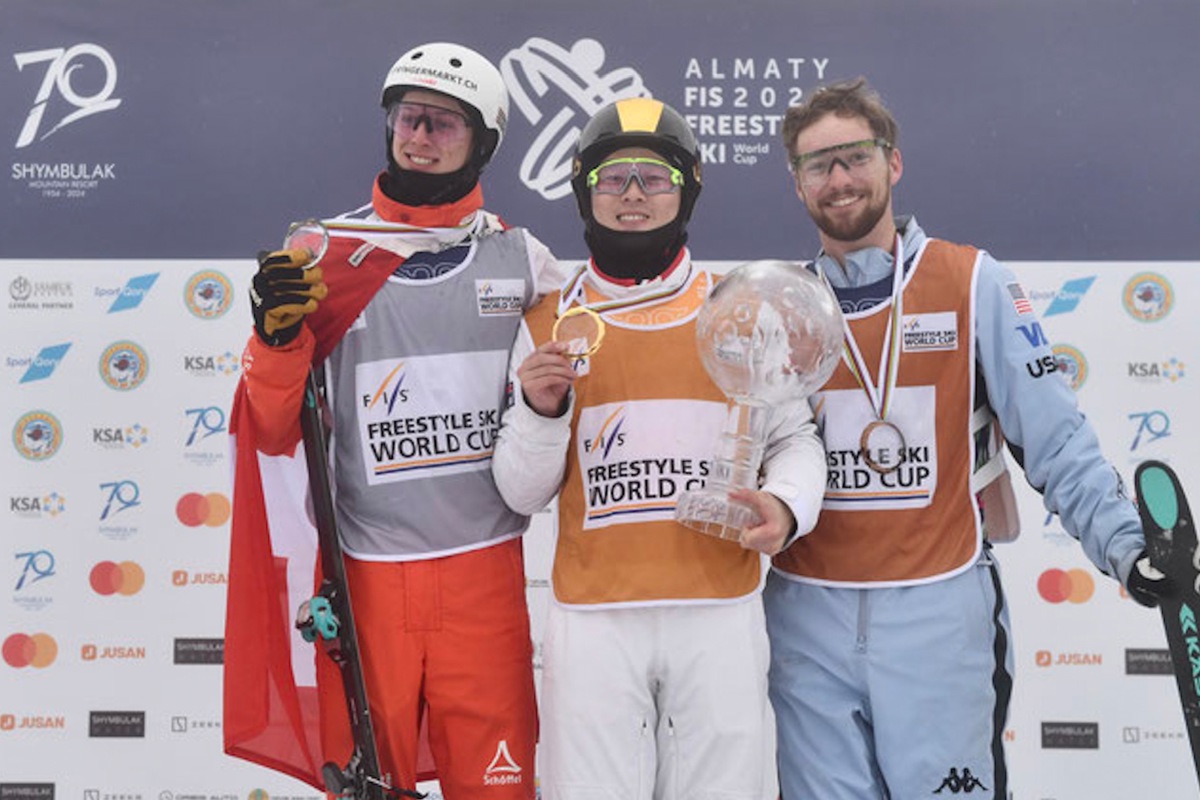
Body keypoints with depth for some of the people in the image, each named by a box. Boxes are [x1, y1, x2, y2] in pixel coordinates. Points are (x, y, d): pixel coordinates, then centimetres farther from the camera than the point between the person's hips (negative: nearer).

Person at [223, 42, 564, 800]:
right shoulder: (324, 255, 1)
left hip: (484, 567, 1)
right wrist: (277, 337, -16)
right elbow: (274, 433, 0)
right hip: (364, 572, 0)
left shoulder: (522, 259, 3)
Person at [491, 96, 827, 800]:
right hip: (593, 618, 0)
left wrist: (786, 503, -10)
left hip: (721, 612, 0)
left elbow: (793, 436, 10)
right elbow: (523, 493, 7)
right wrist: (541, 412, -11)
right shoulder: (548, 325, 7)